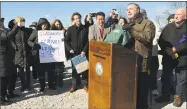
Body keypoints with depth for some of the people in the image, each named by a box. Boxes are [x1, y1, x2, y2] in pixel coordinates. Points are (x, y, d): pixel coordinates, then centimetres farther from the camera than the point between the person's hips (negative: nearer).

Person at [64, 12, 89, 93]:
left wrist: (84, 51, -11)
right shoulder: (70, 29, 4)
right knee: (75, 69, 8)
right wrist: (70, 49, -9)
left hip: (83, 53, 0)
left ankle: (85, 85, 19)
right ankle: (74, 85, 20)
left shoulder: (85, 28, 1)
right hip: (74, 53, 1)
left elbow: (88, 41, -2)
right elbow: (66, 41, 4)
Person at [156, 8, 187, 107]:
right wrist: (170, 52, -10)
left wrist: (175, 49, -16)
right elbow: (161, 41, 1)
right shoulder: (168, 27, 6)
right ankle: (165, 95, 26)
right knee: (165, 77, 10)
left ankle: (178, 97, 26)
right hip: (168, 57, 3)